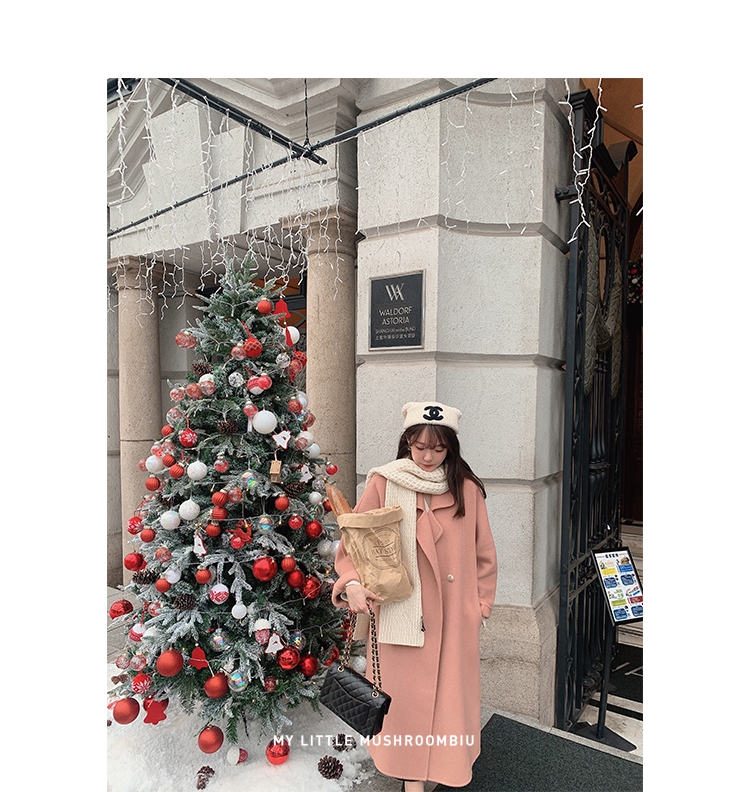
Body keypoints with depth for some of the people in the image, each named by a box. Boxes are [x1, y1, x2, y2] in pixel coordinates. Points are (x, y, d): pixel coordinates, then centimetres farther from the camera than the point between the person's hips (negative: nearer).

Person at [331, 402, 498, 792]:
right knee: (406, 696, 9)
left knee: (450, 695, 13)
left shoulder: (467, 488, 0)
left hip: (454, 618, 2)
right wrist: (351, 584, -18)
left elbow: (483, 554, 9)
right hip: (401, 614, -1)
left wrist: (481, 604, 9)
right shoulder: (384, 484, -7)